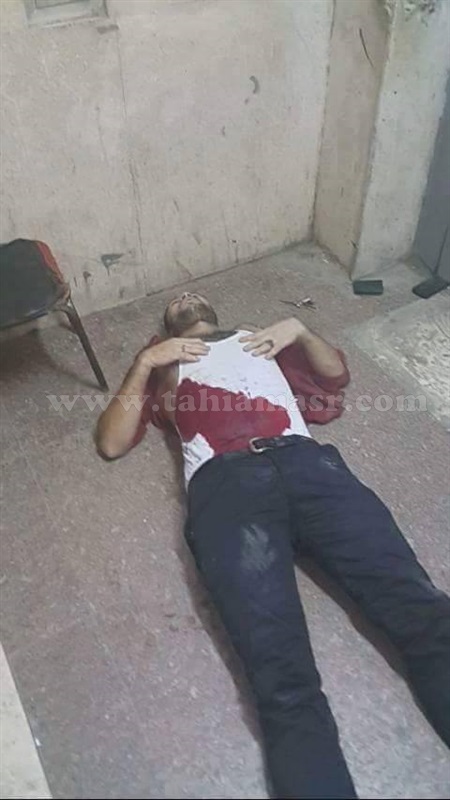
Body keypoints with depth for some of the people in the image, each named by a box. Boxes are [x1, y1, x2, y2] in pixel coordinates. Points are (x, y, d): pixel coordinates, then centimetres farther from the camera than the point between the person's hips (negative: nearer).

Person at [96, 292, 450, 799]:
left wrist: (299, 330, 21)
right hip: (224, 482, -2)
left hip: (304, 462, 2)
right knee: (284, 680, -24)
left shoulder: (258, 338, 39)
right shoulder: (161, 363, 33)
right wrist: (145, 363, 13)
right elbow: (111, 443, 21)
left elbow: (336, 373, 37)